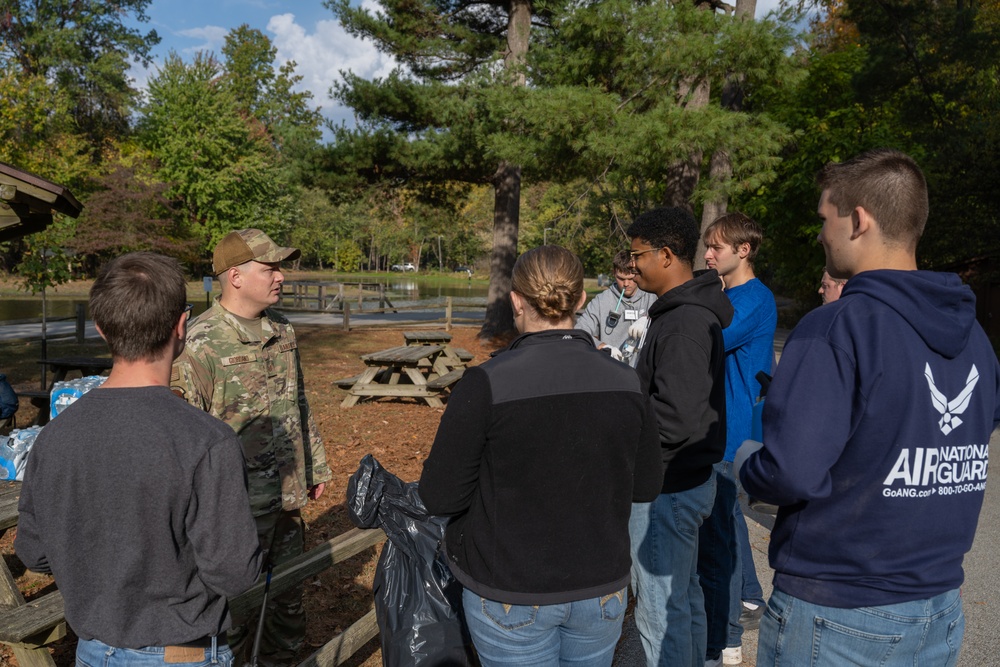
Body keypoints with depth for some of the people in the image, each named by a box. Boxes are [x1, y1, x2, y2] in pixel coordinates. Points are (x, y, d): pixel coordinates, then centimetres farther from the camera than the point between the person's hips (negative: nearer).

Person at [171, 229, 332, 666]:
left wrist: (315, 465, 18)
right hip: (240, 505, -7)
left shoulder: (282, 331, 5)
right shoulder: (200, 343, -18)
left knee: (288, 596, 22)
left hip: (288, 497, 7)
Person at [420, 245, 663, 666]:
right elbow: (646, 486, 3)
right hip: (601, 591, 4)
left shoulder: (487, 384, -20)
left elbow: (440, 497, -15)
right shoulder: (624, 383, -8)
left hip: (511, 595, -3)